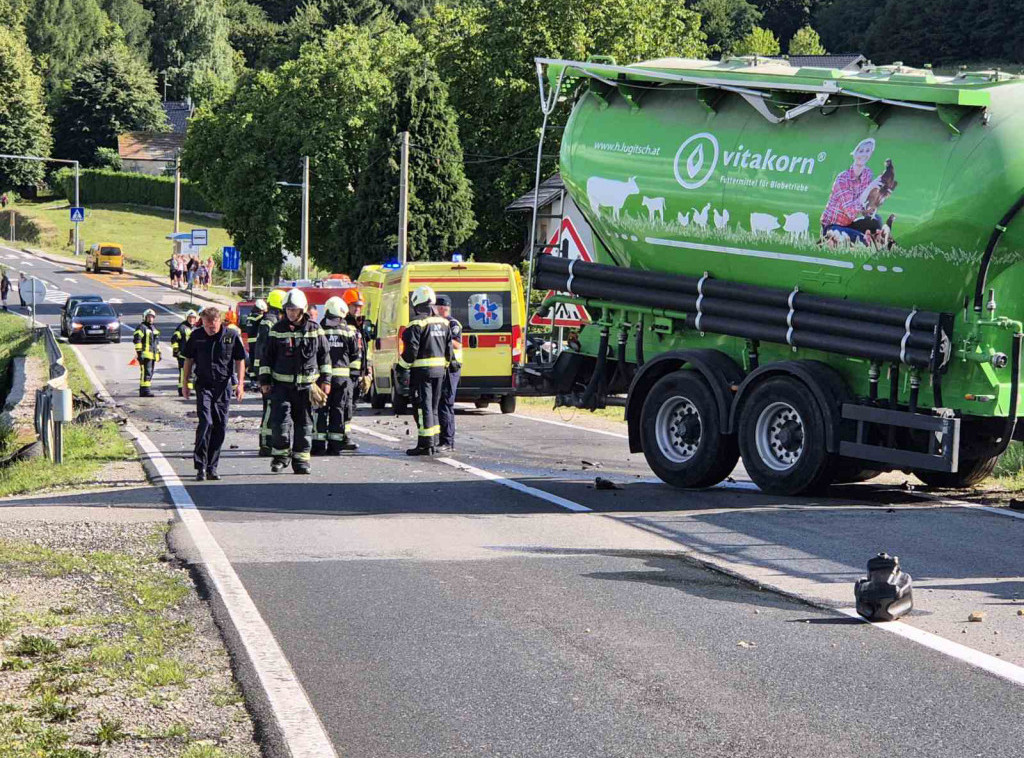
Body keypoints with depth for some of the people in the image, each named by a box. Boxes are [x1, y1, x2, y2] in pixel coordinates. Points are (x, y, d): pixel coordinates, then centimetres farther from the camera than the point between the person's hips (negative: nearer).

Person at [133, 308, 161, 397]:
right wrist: (139, 351, -18)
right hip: (145, 354, -9)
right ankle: (145, 390, -16)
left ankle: (143, 391, 16)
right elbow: (136, 339, -13)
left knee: (150, 373, 10)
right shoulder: (142, 327, -5)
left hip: (153, 355, 9)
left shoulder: (154, 328, 22)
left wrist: (158, 352, 27)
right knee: (146, 372, -14)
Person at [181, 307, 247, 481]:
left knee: (220, 427, 3)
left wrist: (240, 384, -2)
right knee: (205, 422, -14)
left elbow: (240, 360, 4)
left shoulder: (232, 335, -2)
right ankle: (200, 466, -12)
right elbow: (189, 360, 12)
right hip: (203, 385, -1)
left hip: (224, 386, 1)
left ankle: (212, 467, 12)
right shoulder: (197, 336, 1)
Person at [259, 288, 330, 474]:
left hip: (306, 385, 1)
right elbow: (267, 356, 8)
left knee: (304, 423, 4)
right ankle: (281, 455, 4)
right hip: (281, 384, -1)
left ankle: (301, 459, 13)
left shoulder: (314, 329, 3)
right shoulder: (278, 330, 3)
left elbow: (324, 355, 11)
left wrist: (325, 380, 8)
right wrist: (264, 380, 3)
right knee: (280, 420, -11)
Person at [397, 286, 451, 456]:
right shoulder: (443, 323, 10)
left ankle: (425, 444, -8)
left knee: (423, 406, -5)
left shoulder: (417, 324, -13)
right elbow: (449, 349, 15)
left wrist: (402, 370, -8)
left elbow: (411, 351, -16)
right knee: (433, 406, 16)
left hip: (422, 370, -7)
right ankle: (433, 442, 20)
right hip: (439, 369, 7)